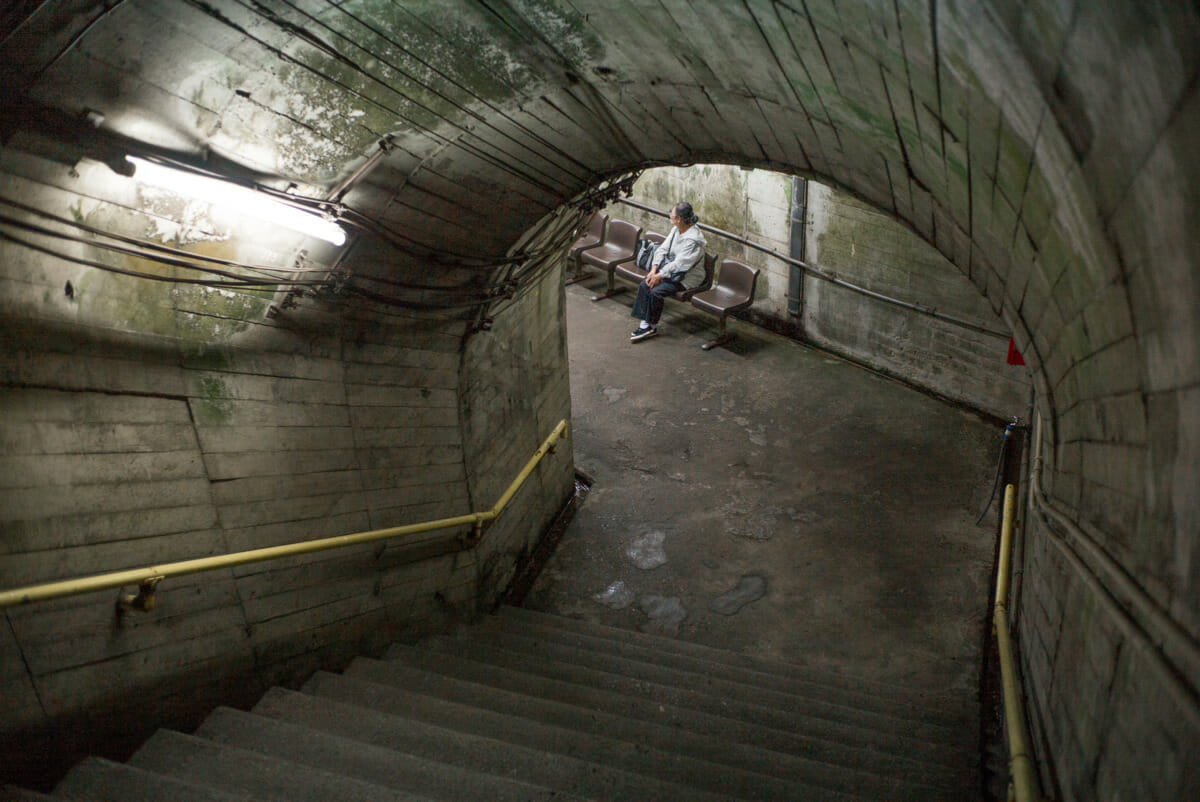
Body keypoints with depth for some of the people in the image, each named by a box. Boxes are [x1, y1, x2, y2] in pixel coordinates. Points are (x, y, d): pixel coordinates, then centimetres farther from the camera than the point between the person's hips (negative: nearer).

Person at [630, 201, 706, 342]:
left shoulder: (693, 239, -22)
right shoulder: (676, 229, 4)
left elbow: (679, 264, -24)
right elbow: (663, 249, 5)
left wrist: (659, 275, -21)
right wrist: (654, 270, -7)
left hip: (684, 277, -8)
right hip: (667, 267, 8)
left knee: (655, 292, -25)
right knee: (644, 285, -13)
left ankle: (652, 326, -4)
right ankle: (645, 324, -12)